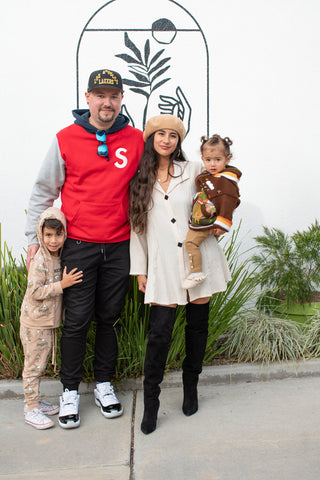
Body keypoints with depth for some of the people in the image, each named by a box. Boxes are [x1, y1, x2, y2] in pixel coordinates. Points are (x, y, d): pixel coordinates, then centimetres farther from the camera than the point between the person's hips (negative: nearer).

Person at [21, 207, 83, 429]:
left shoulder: (60, 257, 5)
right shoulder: (40, 260, -20)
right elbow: (35, 292, -25)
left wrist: (66, 283, 1)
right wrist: (62, 284, -26)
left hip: (49, 322, 8)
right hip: (35, 322, -8)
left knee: (41, 363, 18)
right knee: (34, 364, 1)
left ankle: (35, 402, 31)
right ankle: (31, 409, 12)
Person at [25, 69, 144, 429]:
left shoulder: (136, 140, 3)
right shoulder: (66, 139, -1)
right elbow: (43, 191, 6)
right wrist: (35, 237, 2)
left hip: (119, 246, 2)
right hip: (78, 245, -1)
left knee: (110, 318, 11)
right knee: (77, 320, 3)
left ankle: (104, 384, 29)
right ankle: (70, 390, 21)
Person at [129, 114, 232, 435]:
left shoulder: (194, 170, 5)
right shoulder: (140, 178, 5)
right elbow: (137, 226, 7)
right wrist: (139, 269, 5)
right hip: (164, 265, -1)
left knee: (197, 325, 10)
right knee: (159, 332, -5)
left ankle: (191, 387, 31)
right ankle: (150, 402, 12)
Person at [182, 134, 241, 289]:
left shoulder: (226, 181, -18)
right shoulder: (206, 175, 10)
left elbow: (228, 202, -23)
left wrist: (222, 224, -25)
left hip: (207, 221, -10)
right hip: (198, 218, 10)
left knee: (191, 241, -13)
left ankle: (196, 273, -7)